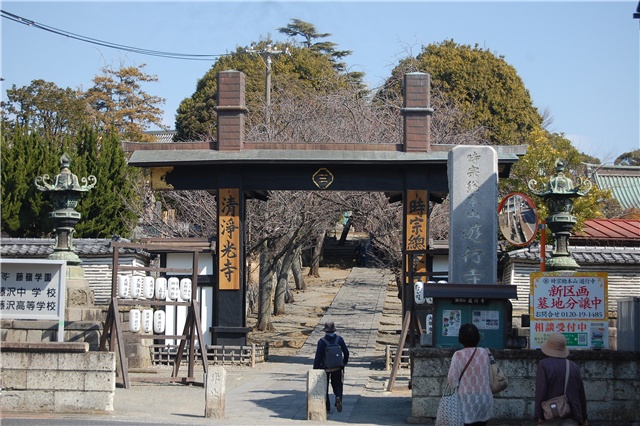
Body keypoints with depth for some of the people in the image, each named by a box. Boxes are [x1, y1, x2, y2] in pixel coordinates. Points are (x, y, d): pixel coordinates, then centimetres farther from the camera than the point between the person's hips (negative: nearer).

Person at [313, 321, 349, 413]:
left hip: (325, 367, -2)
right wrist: (344, 362, 18)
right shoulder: (339, 339, -6)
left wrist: (315, 369, -6)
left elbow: (318, 357, -14)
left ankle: (327, 407, 9)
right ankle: (338, 397, -12)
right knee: (337, 385, 17)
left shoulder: (322, 341, -14)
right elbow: (346, 352, 0)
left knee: (324, 387, 11)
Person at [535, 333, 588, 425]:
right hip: (570, 418, 2)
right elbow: (581, 393, 11)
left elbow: (541, 391, -12)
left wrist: (539, 415, -10)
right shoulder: (574, 367, 8)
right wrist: (583, 417, 19)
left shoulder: (543, 365, -4)